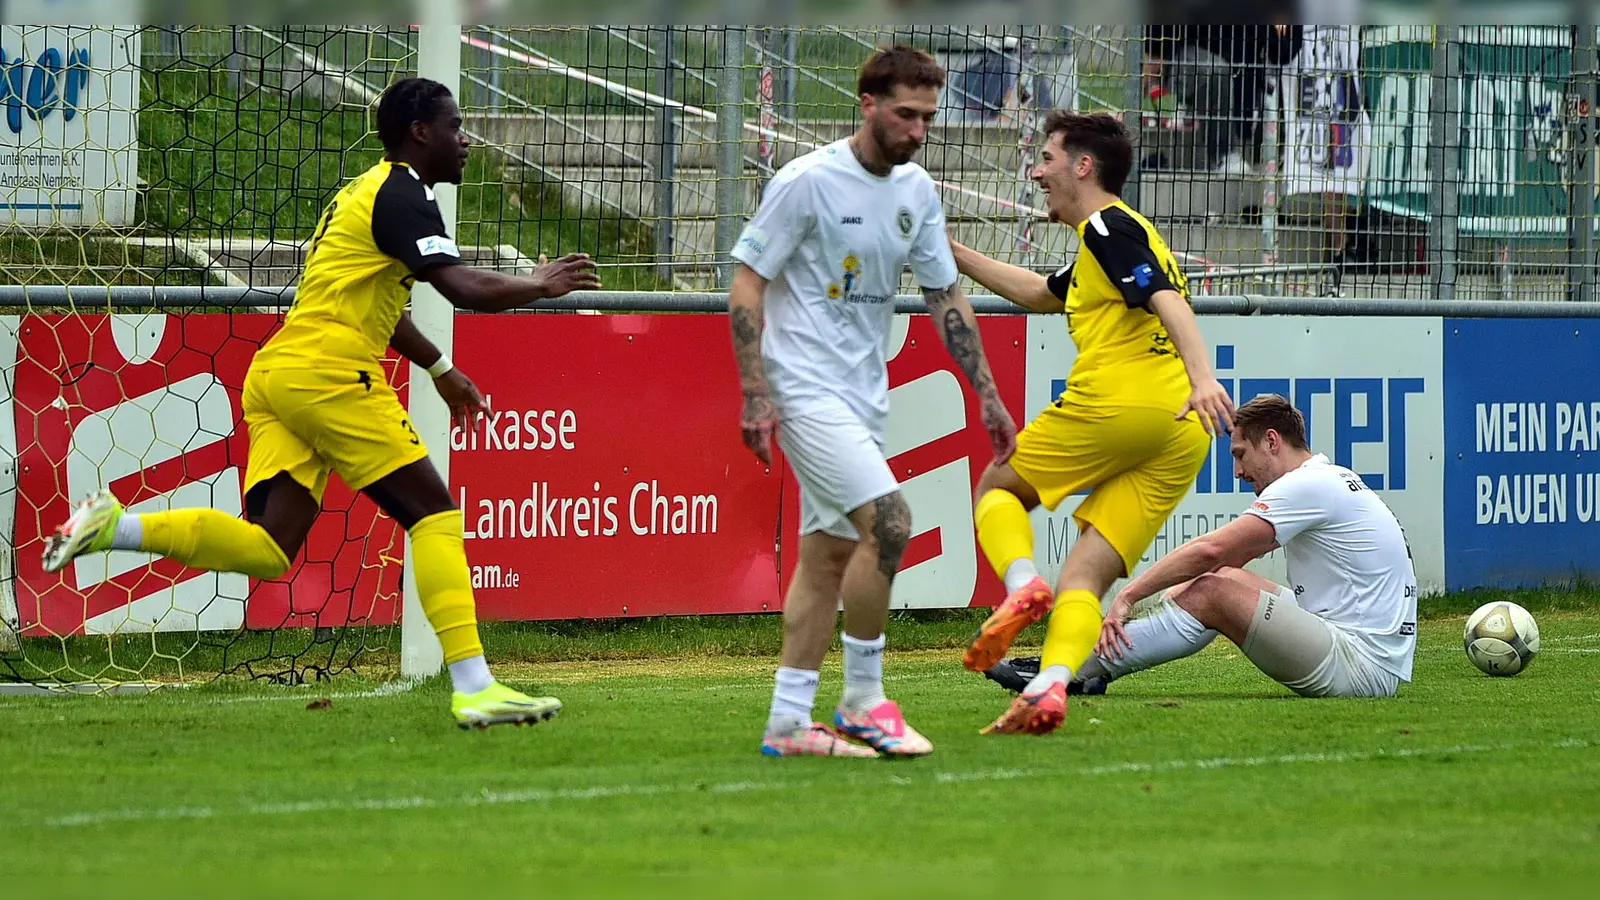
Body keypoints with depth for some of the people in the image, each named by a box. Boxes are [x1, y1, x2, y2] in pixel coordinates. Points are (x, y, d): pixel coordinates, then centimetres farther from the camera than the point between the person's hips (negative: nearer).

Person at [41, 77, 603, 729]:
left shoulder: (366, 192, 26)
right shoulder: (403, 195, -5)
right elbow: (465, 289, -16)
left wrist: (440, 369, 44)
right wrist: (541, 285, 1)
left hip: (274, 376, 9)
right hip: (327, 375, -9)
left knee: (267, 548, -2)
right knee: (434, 513, -2)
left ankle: (114, 527, -14)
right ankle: (473, 687, -7)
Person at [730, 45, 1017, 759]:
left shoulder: (917, 191, 6)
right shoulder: (807, 181, -14)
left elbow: (945, 298, 15)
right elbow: (745, 285, -11)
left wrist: (988, 397, 11)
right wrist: (755, 397, -17)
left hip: (863, 396, 7)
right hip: (806, 389, -7)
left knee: (830, 554, 7)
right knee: (887, 520, -20)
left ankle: (788, 723, 11)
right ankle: (863, 701, -8)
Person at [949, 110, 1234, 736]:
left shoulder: (1107, 227, 2)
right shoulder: (1118, 233, 32)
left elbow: (1167, 299, -16)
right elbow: (1040, 294, 49)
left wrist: (1202, 378, -31)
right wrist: (954, 255, 53)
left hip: (1117, 400, -8)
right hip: (1181, 435, 8)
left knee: (997, 488, 14)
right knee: (1085, 578, 1)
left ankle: (1022, 585, -14)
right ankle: (1052, 686, -23)